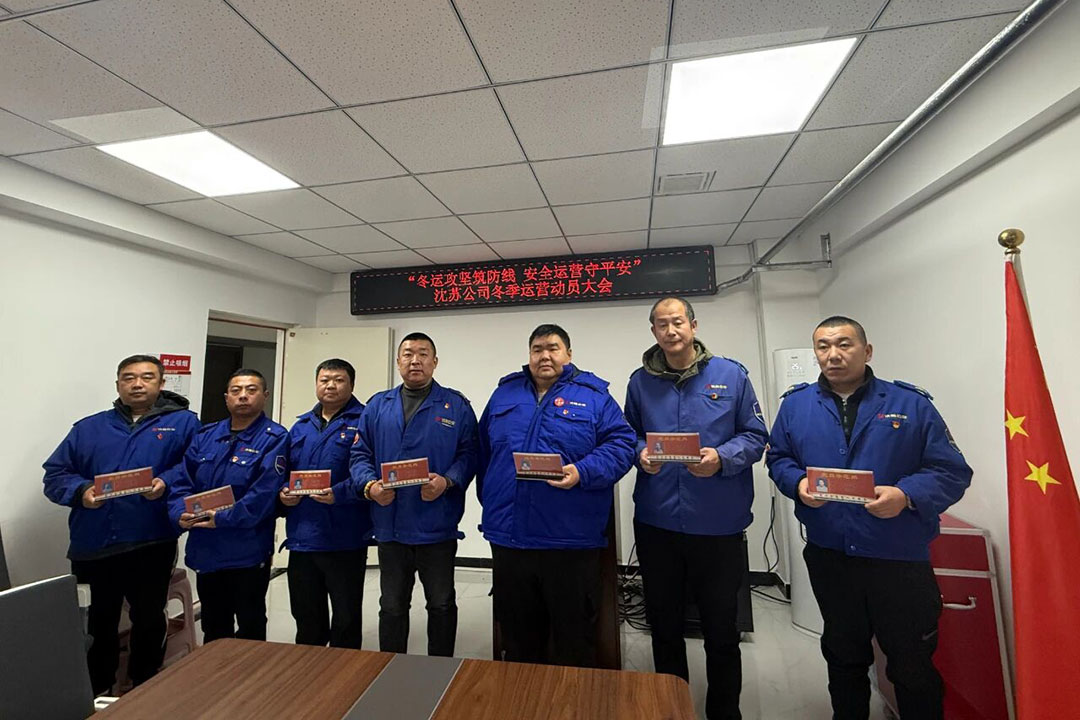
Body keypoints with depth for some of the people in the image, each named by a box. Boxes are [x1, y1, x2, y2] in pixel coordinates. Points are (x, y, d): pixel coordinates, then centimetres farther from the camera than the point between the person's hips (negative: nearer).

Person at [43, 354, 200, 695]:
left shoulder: (184, 423, -1)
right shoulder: (88, 428, 10)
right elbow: (54, 475, 6)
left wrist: (168, 485, -23)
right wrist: (81, 490, -14)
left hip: (152, 543, -3)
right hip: (94, 544, 3)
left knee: (149, 619, 12)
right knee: (99, 620, 19)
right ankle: (97, 692, 40)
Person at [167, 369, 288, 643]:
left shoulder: (274, 439, -11)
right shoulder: (205, 436, 8)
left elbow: (265, 492, -20)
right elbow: (181, 481, 3)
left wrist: (224, 518, -23)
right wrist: (180, 514, -13)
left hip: (248, 552, -5)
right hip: (204, 551, 6)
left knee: (250, 628, 12)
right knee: (213, 628, 24)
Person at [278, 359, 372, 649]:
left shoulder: (364, 422, -7)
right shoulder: (301, 426, 14)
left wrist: (339, 493, -26)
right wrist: (282, 493, 0)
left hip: (345, 540, -6)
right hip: (301, 537, 6)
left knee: (346, 621, 10)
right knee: (306, 618, 22)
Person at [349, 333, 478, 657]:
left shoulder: (456, 405, -1)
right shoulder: (377, 406, 8)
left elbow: (468, 454, -6)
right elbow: (360, 454, 5)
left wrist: (447, 481, -23)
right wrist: (370, 485, -13)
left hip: (438, 527, -2)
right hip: (390, 525, 3)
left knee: (442, 606, 14)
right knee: (392, 606, 18)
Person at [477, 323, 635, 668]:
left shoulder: (593, 395, 0)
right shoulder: (504, 393, 11)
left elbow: (621, 444, -7)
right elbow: (484, 452, 15)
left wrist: (582, 472, -21)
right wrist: (489, 499, 9)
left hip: (571, 540, -3)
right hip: (508, 537, 4)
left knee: (574, 637, 13)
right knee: (517, 638, 21)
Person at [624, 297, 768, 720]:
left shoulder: (731, 375, -2)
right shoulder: (641, 381, 4)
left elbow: (755, 436, -1)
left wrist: (721, 458, -18)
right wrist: (641, 454, -10)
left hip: (719, 523, -2)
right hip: (655, 522, 2)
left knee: (722, 626, 15)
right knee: (663, 623, 19)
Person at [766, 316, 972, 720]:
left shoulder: (911, 404, -5)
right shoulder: (796, 404, 1)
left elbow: (952, 472, -6)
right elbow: (777, 459, 5)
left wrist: (905, 495, -24)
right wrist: (798, 483, -15)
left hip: (900, 559, -2)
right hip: (828, 556, 2)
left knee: (913, 664, 15)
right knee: (843, 656, 24)